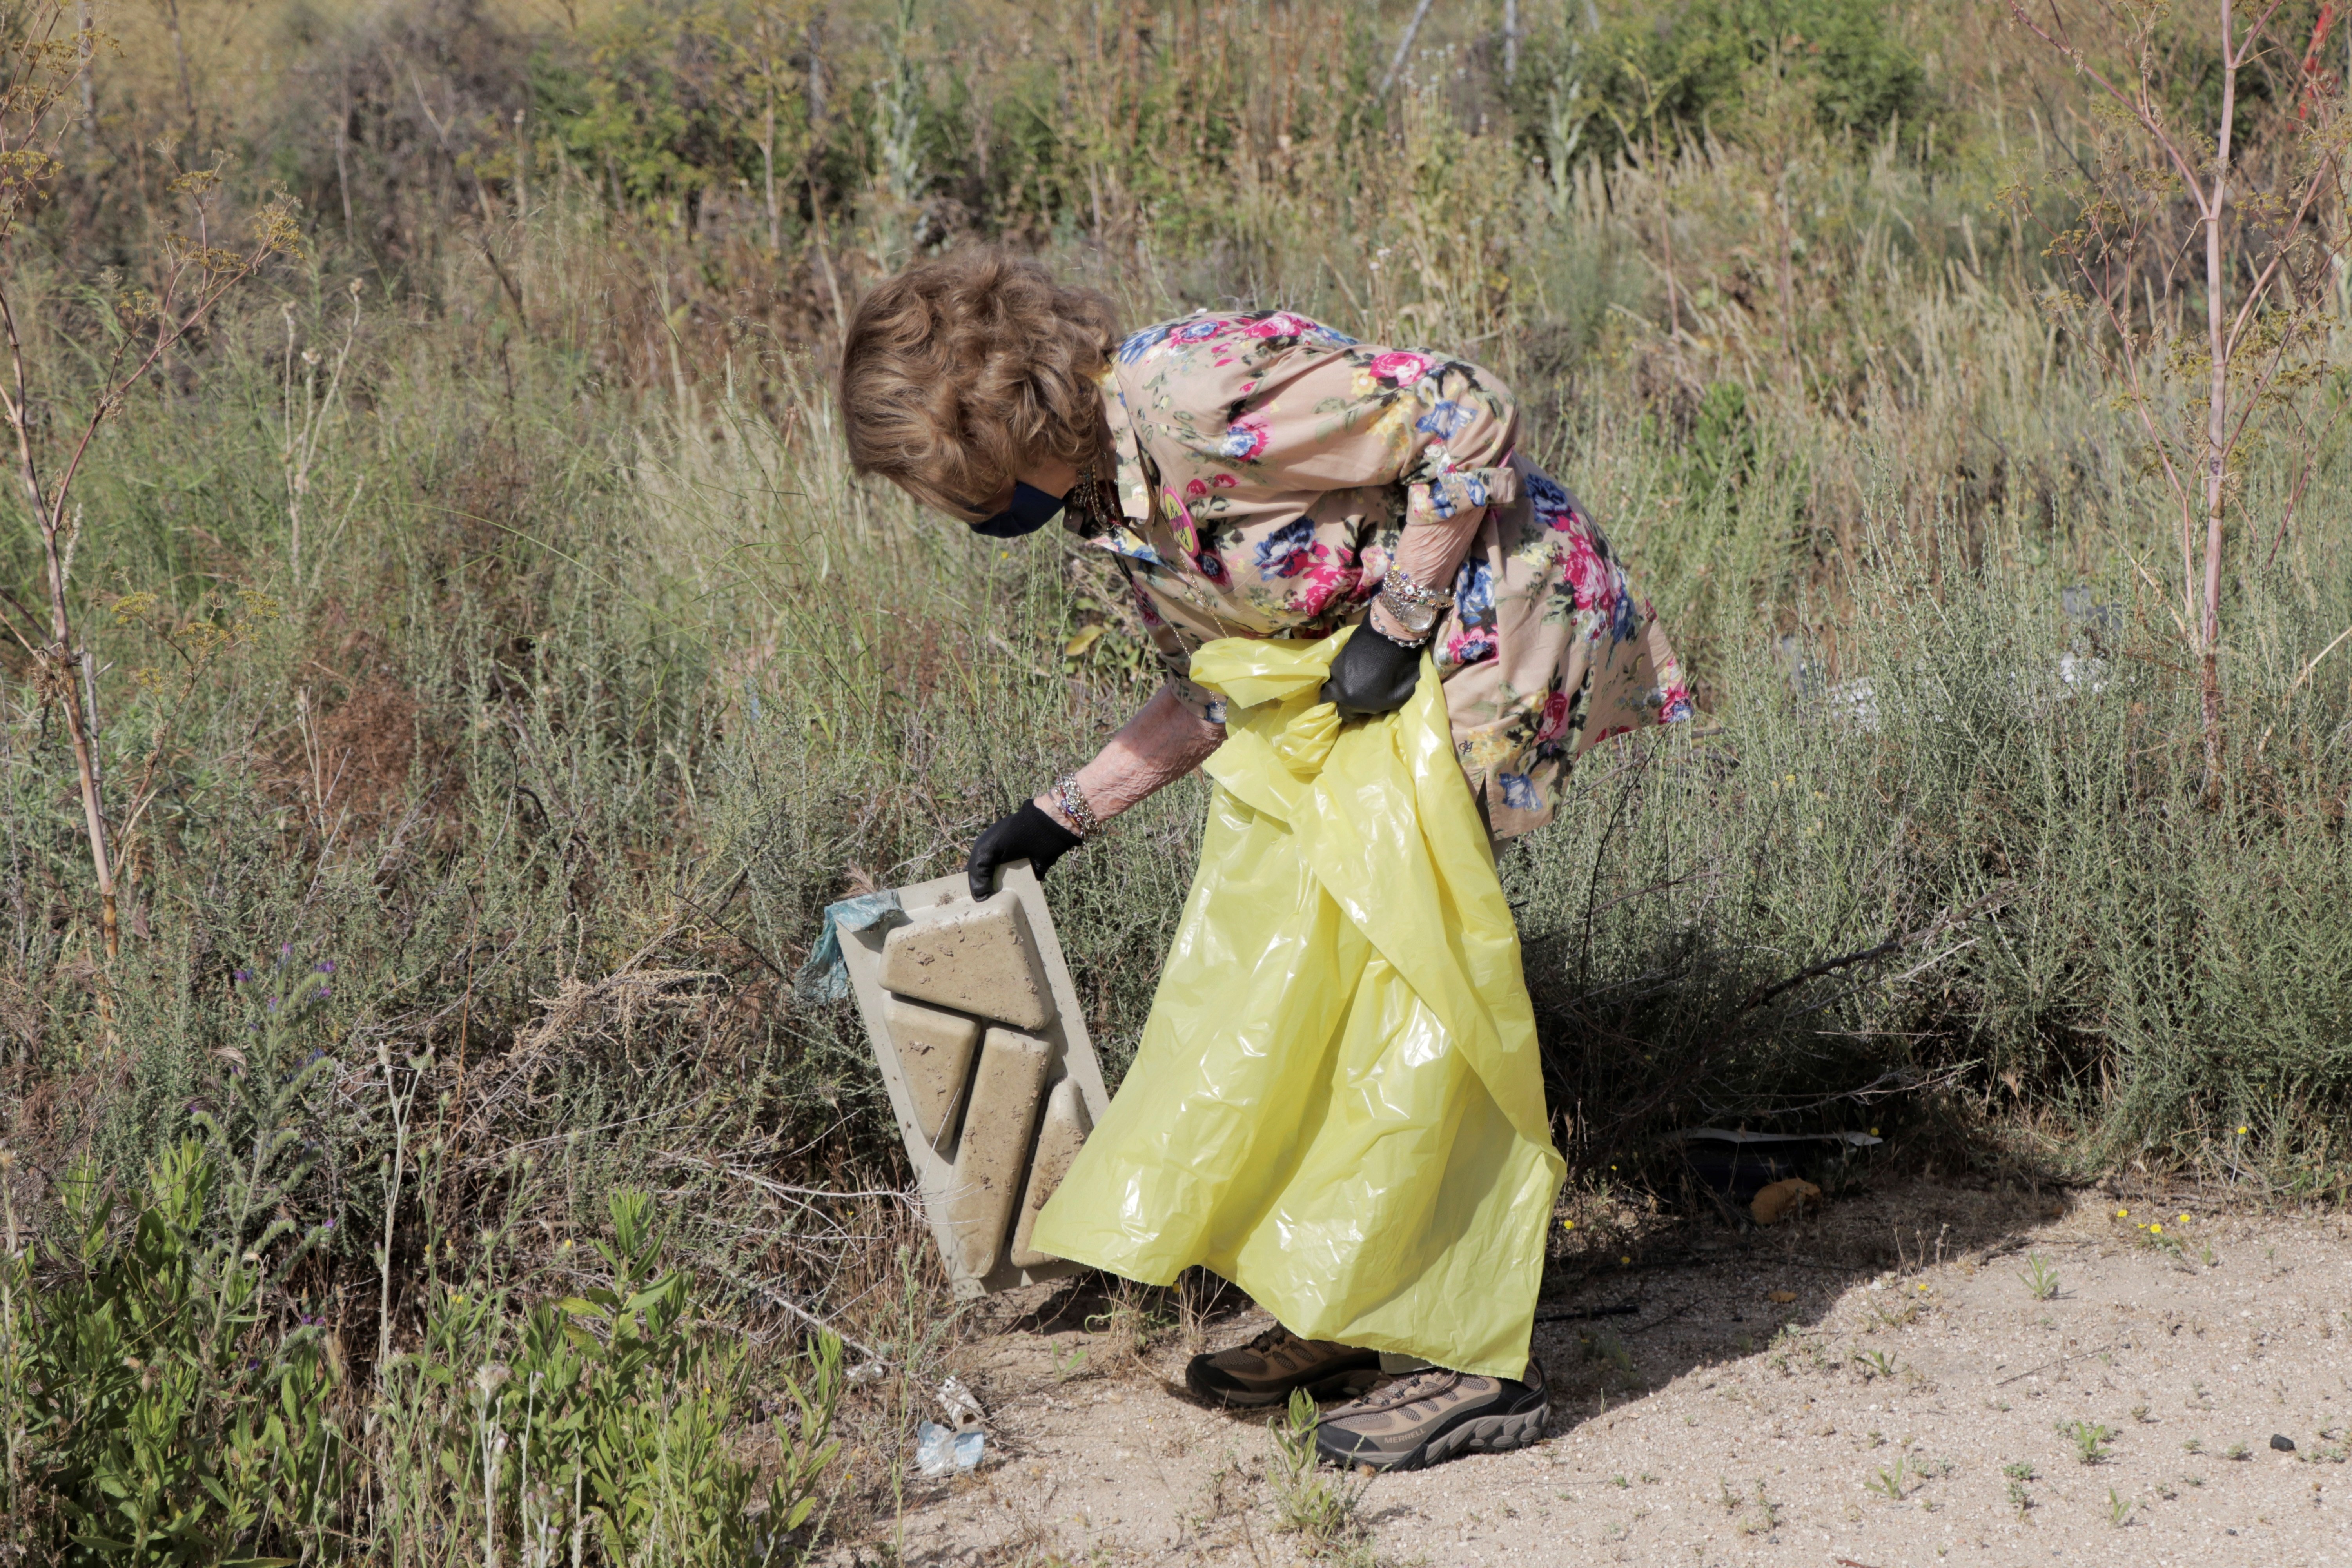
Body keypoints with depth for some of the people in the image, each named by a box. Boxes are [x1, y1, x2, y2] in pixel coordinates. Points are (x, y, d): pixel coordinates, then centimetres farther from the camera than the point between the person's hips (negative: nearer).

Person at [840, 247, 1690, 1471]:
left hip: (1501, 613, -10)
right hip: (1381, 673, 10)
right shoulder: (1102, 498, 6)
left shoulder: (1190, 393, -24)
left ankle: (1476, 1361, -3)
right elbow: (1219, 688, 15)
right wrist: (1065, 814, 12)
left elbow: (1466, 416, -24)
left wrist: (1398, 623, -22)